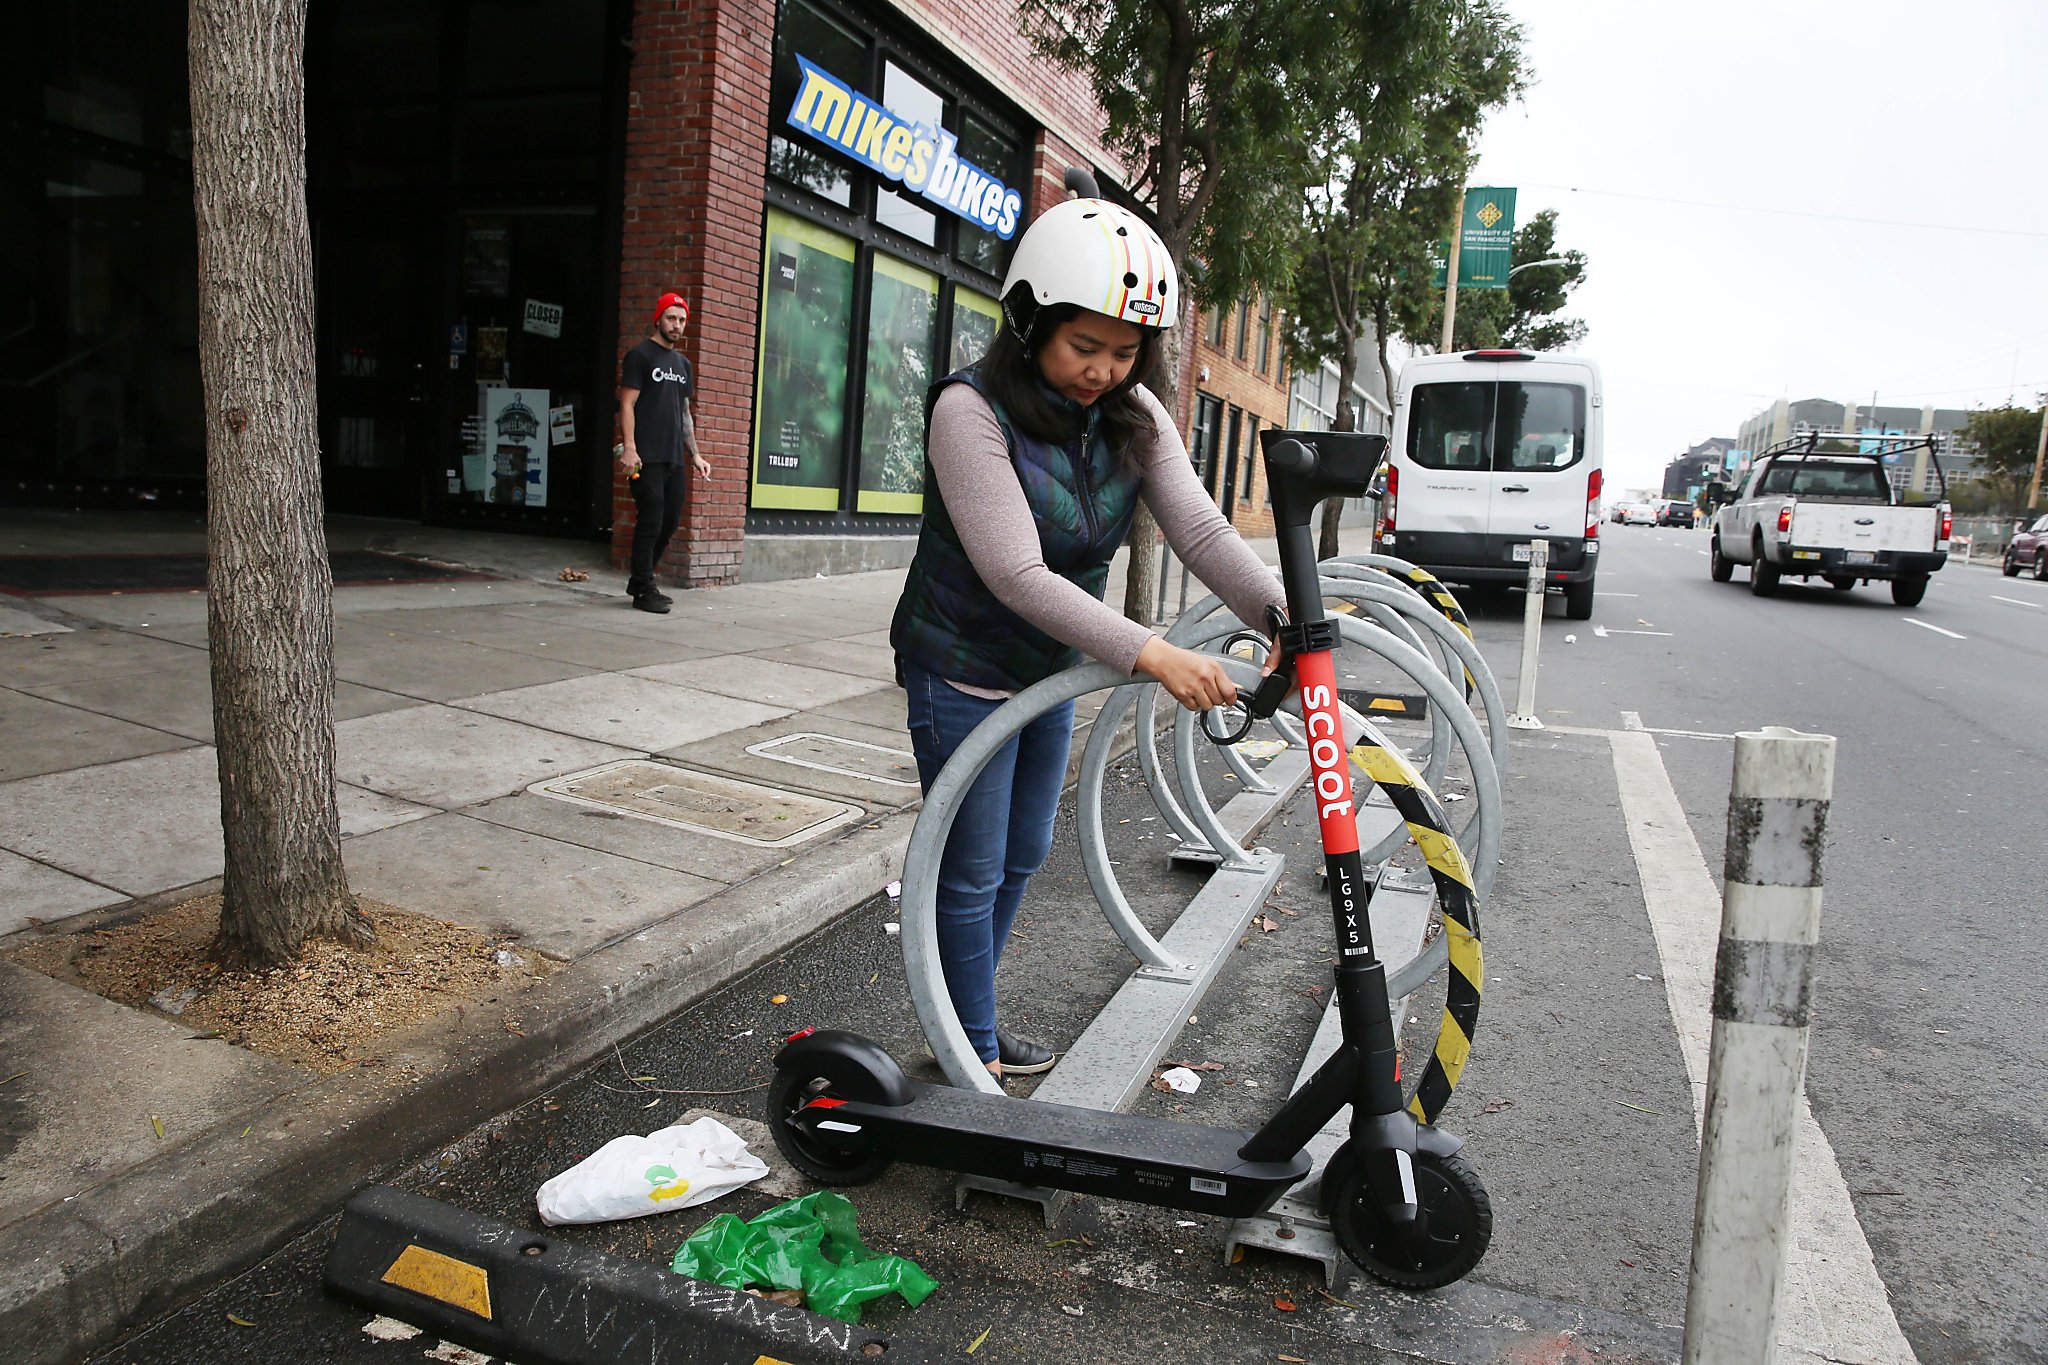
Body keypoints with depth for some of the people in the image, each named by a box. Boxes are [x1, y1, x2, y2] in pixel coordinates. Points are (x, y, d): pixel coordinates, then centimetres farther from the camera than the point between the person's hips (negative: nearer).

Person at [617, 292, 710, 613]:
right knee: (651, 522, -8)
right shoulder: (640, 355, -1)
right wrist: (629, 448, -19)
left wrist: (695, 455, 17)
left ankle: (640, 580, 22)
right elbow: (627, 404, -8)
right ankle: (644, 590, -1)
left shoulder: (682, 364, 20)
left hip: (674, 458, 7)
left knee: (670, 521, 9)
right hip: (647, 457, -7)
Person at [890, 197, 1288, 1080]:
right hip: (965, 676, -7)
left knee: (1023, 857, 19)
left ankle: (973, 1017, 40)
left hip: (1051, 672, 7)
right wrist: (1150, 655, -41)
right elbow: (1017, 575, -33)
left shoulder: (1134, 418, -5)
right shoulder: (970, 410, -25)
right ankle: (975, 1053, 24)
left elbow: (1199, 529, -16)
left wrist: (1284, 612, -34)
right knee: (972, 876, 4)